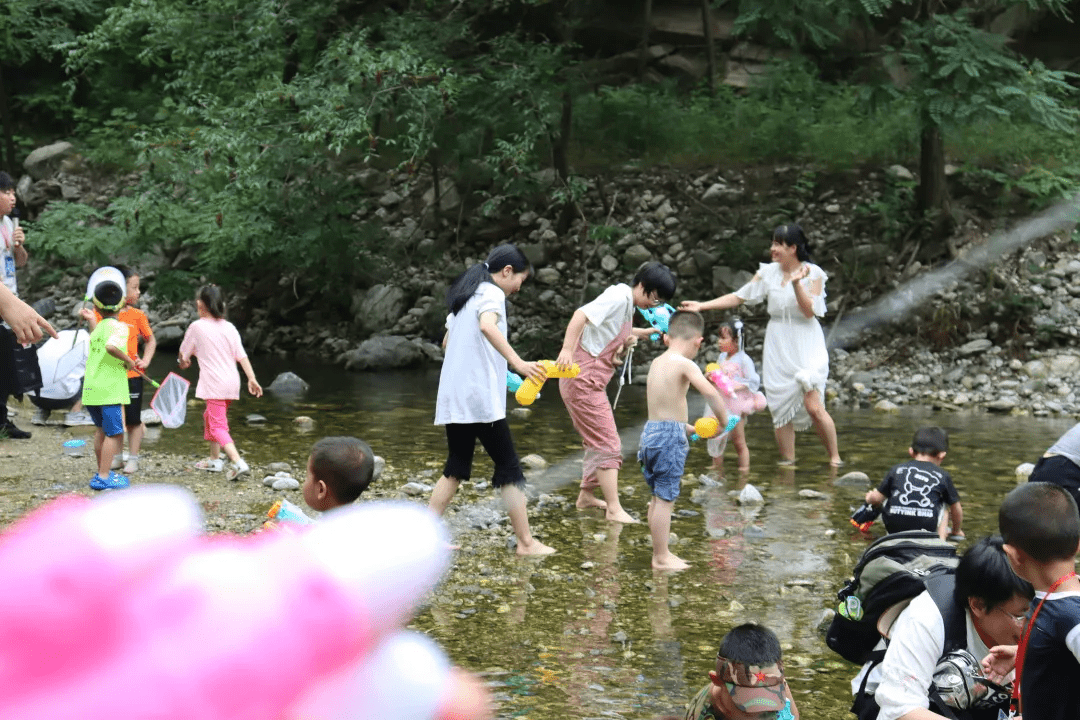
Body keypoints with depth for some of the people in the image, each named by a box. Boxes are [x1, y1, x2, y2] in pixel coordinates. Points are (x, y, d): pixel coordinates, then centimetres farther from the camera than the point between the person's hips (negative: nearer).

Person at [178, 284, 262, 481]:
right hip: (232, 382, 7)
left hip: (214, 384, -7)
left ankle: (238, 463, -26)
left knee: (218, 426, -8)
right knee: (210, 417, 25)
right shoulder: (229, 328, 7)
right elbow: (242, 356, 2)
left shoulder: (197, 327, -5)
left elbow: (183, 352, 7)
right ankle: (214, 459, 33)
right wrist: (252, 378, 2)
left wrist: (183, 362, 29)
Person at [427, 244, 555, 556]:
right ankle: (526, 542, 0)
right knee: (509, 467, -2)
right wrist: (518, 362, -38)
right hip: (481, 398, -8)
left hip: (453, 398, 8)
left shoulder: (466, 296, 20)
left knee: (456, 468, 13)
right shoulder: (492, 293, -7)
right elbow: (487, 326, -29)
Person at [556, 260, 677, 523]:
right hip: (583, 380, -10)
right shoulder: (618, 297, -17)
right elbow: (581, 314, -29)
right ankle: (614, 509, -10)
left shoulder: (627, 304, 14)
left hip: (591, 382, 10)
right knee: (608, 444, -10)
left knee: (598, 442, 20)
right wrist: (567, 349, -39)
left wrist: (649, 332, 19)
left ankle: (586, 495, 33)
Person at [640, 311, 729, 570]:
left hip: (651, 430, 8)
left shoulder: (656, 363, 12)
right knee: (665, 498, -2)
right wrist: (724, 422, -11)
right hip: (670, 435, -8)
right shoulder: (684, 365, -12)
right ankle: (661, 557, 2)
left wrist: (688, 427, 26)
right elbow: (711, 393, -25)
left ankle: (660, 553, 24)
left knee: (658, 497, 15)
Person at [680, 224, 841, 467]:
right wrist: (702, 305, 4)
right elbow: (739, 297, 9)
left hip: (805, 346, -4)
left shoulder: (813, 273, -5)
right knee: (781, 409, 1)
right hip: (777, 346, 4)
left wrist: (796, 283, -24)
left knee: (813, 406, -14)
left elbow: (810, 311, -12)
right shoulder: (768, 273, 7)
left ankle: (835, 458, 0)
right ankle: (787, 461, 10)